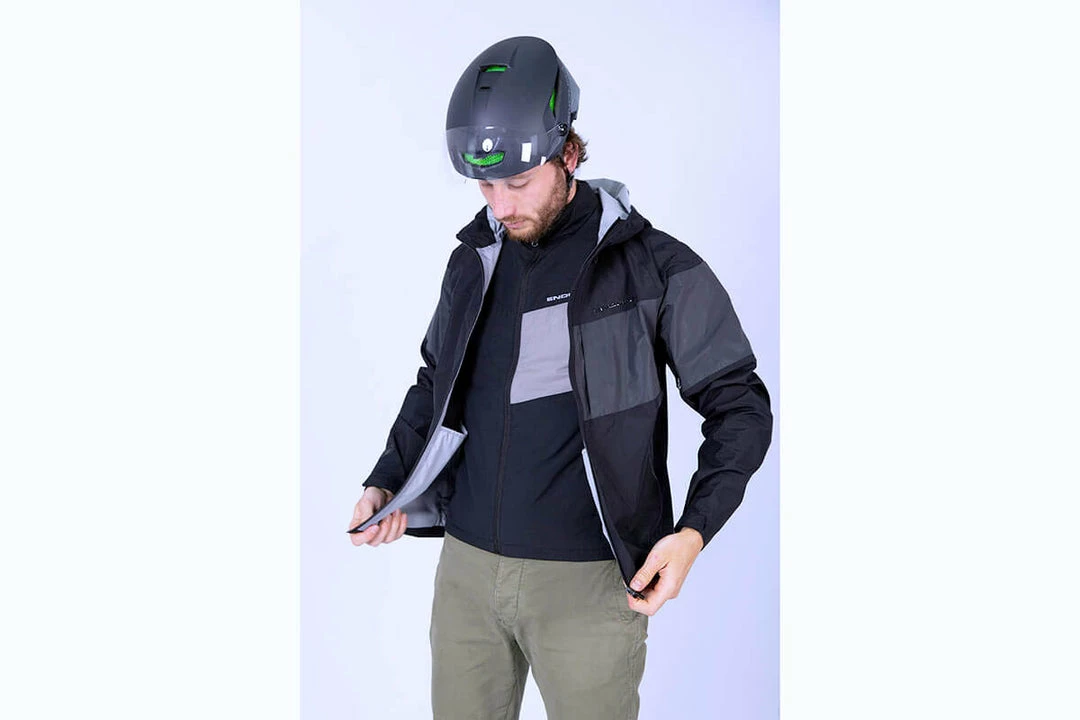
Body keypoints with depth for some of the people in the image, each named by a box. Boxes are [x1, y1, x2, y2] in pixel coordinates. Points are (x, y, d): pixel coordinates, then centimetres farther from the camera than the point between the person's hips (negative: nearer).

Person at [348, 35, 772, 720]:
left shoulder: (653, 266, -9)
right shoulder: (474, 259, 6)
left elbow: (740, 406, -4)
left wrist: (693, 532, -15)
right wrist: (386, 484, 7)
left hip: (588, 581, -4)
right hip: (466, 567, 5)